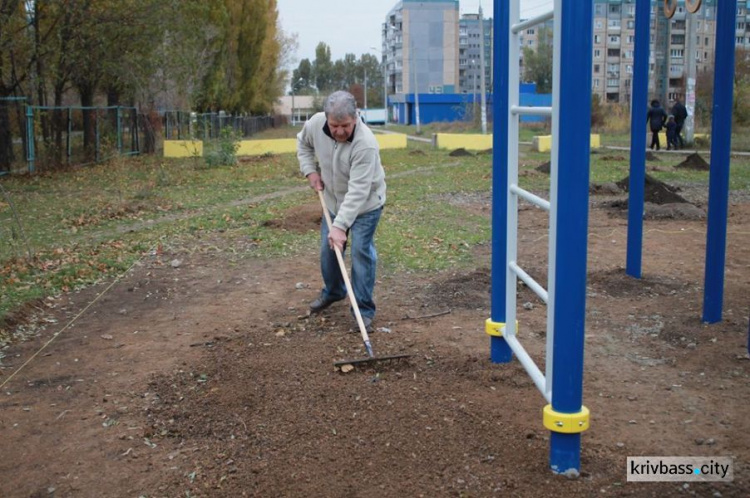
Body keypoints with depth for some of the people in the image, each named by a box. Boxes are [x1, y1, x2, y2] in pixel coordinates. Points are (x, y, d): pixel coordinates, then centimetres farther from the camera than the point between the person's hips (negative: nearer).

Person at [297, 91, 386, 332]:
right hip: (333, 200, 6)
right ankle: (332, 292, 39)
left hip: (366, 203, -5)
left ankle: (364, 310, 1)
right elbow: (303, 143, 6)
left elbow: (358, 191, -38)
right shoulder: (315, 123, -20)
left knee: (361, 251, -11)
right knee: (328, 248, 14)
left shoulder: (366, 144, -37)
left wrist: (340, 225, -42)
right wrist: (310, 170, -6)